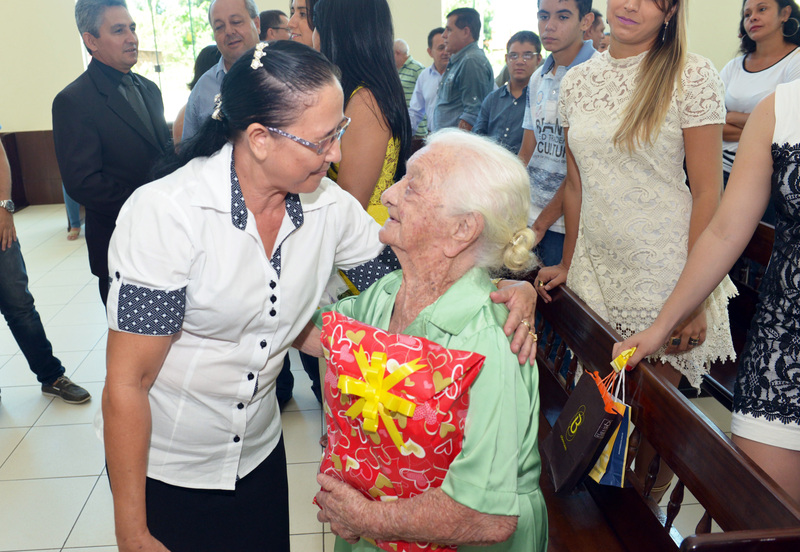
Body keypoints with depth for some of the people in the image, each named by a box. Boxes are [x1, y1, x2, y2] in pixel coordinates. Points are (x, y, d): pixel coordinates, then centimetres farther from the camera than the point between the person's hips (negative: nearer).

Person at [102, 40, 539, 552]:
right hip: (162, 468, -3)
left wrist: (509, 289, -20)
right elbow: (127, 383, -20)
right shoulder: (164, 213, -24)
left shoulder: (329, 207, -12)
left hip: (260, 453, 4)